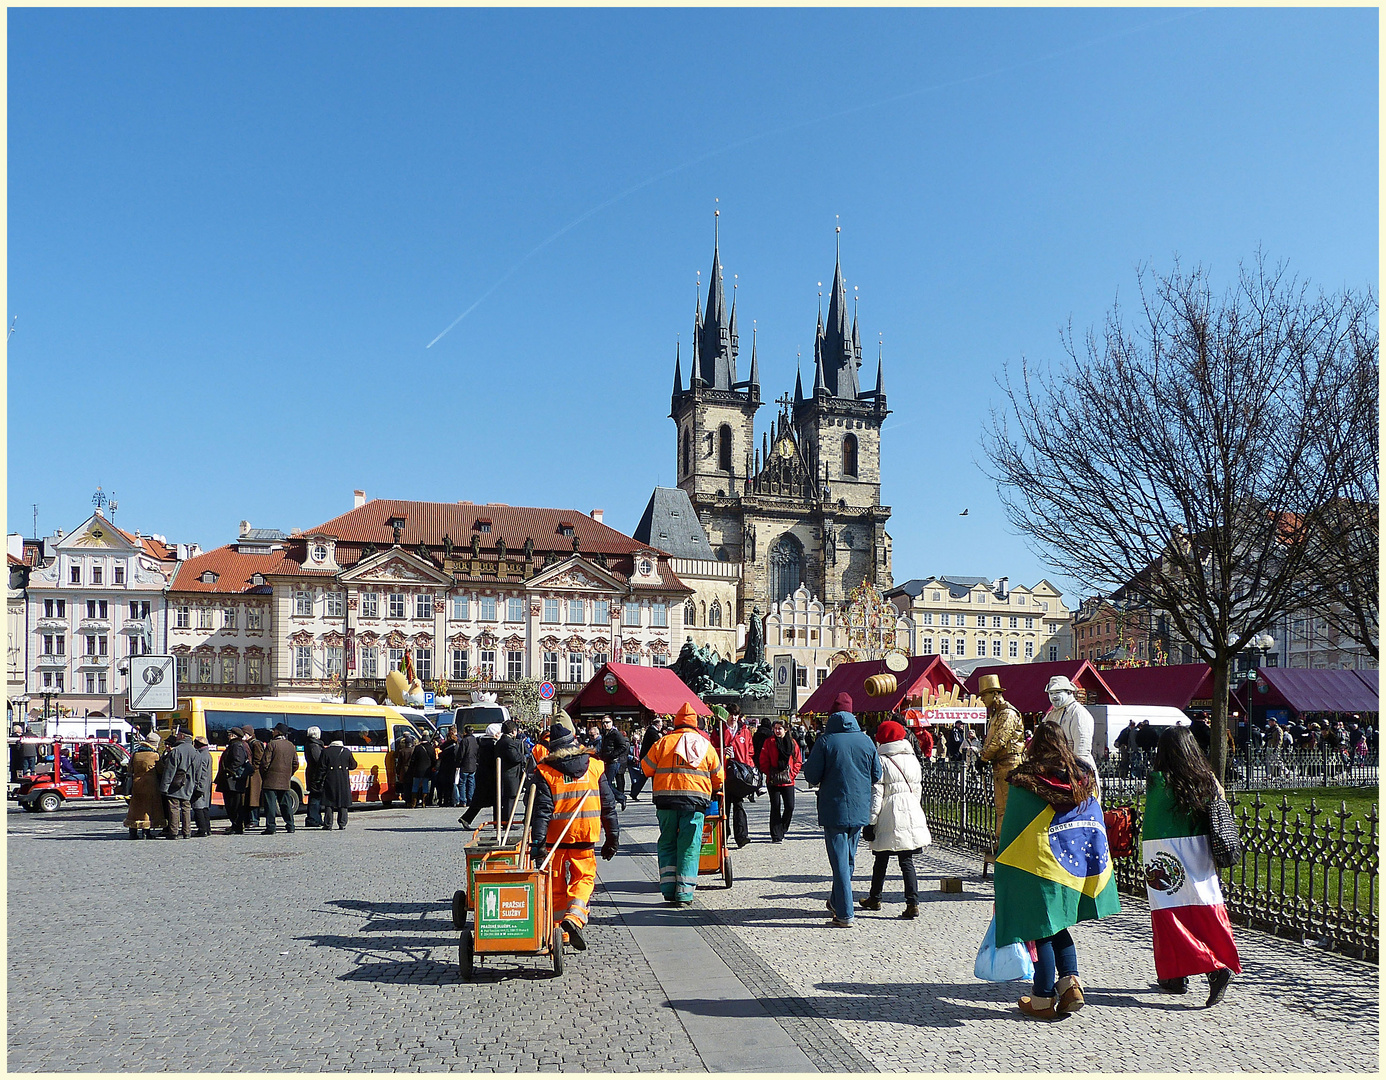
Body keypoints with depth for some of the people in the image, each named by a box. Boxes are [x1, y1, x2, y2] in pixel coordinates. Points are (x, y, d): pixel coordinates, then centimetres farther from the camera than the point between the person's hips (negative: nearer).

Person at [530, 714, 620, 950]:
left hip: (555, 838, 0)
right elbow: (608, 805, 5)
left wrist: (538, 842, -13)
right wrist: (612, 837, 12)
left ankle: (559, 928, 17)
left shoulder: (544, 771, -7)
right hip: (585, 839, 0)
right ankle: (575, 916, -15)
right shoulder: (595, 766, 0)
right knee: (584, 877, 9)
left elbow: (542, 810, -12)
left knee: (557, 884, 13)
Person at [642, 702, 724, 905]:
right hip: (695, 799, 0)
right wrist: (715, 792, 35)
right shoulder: (706, 745, 9)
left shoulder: (664, 742, 4)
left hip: (666, 799, 0)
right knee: (689, 847, 4)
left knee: (667, 844, 13)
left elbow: (647, 768, 7)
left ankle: (669, 889, 10)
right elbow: (718, 778, 15)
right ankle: (683, 894, 0)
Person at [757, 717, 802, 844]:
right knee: (775, 807, -2)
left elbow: (798, 761, 10)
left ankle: (781, 831, 20)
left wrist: (792, 774, 0)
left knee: (790, 807, -1)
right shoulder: (769, 742, 0)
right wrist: (770, 774, -7)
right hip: (773, 781, -2)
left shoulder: (792, 743, 6)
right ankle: (776, 836, 4)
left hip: (788, 781, 2)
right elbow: (763, 762, 0)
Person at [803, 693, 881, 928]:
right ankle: (837, 902, 31)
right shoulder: (866, 741, -1)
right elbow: (877, 775, 8)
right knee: (849, 858, 18)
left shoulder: (825, 741, -11)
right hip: (860, 809, 4)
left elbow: (811, 776, -8)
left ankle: (844, 914, -1)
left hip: (834, 809, -4)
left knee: (839, 861, 0)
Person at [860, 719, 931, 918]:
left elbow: (876, 795, -10)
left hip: (889, 819, -4)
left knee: (881, 860, 11)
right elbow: (918, 790, 16)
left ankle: (874, 899, 27)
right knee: (907, 861, 4)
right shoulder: (913, 760, 9)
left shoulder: (881, 761, -8)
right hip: (912, 816, 4)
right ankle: (912, 903, -6)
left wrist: (870, 821, -7)